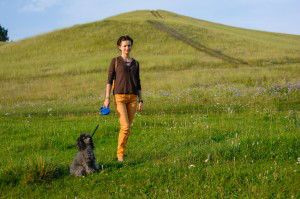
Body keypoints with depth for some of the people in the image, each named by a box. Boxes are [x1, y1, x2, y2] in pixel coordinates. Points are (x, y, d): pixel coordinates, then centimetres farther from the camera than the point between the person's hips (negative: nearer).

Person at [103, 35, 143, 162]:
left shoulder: (135, 63, 13)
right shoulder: (115, 61, 3)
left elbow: (138, 83, 15)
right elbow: (109, 80, -1)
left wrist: (140, 100, 10)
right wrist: (107, 98, -10)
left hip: (133, 98, 4)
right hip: (119, 97, -4)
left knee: (127, 127, 5)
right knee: (125, 127, -14)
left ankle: (121, 150, 21)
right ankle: (120, 154, -2)